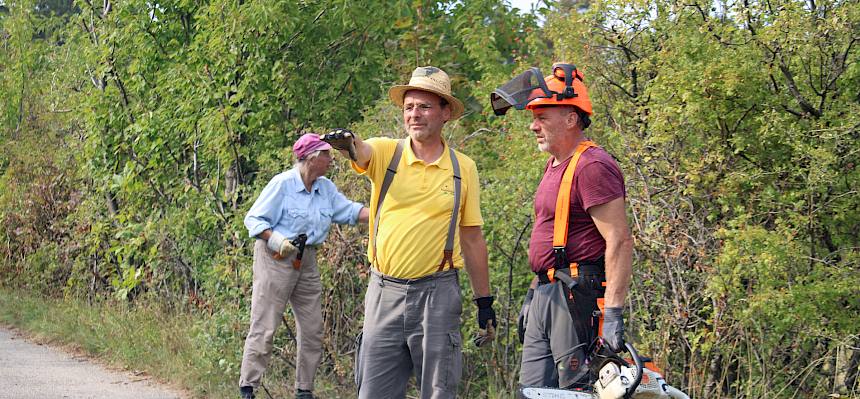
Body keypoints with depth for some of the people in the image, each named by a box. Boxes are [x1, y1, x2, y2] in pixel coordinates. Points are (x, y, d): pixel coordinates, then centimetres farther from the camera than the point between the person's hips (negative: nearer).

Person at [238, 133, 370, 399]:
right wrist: (276, 240, -24)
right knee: (264, 327, -8)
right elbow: (253, 220, -9)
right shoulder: (282, 184, -11)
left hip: (307, 262, 8)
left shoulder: (326, 188, 10)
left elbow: (350, 211, 9)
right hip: (276, 258, -7)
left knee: (312, 329, 7)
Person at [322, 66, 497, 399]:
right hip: (384, 292, 0)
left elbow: (472, 239, 10)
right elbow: (360, 151, -23)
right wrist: (346, 141, -47)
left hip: (437, 293, 0)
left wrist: (484, 300, 10)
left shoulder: (463, 168, 5)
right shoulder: (386, 152, 2)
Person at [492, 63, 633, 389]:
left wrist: (613, 313, -26)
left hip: (577, 294, -10)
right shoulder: (555, 164, 19)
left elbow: (620, 243, -20)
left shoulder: (592, 166, -14)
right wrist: (534, 294, 25)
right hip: (546, 295, 10)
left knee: (578, 389, -10)